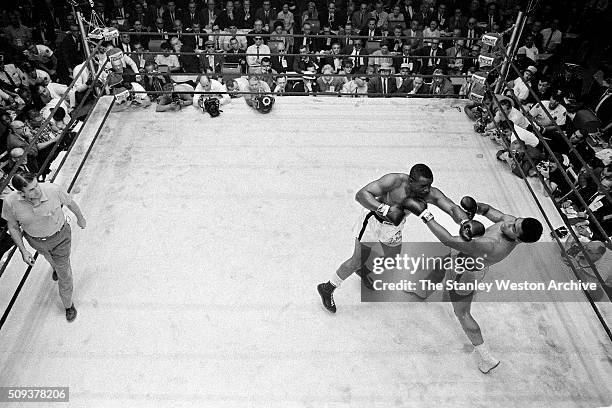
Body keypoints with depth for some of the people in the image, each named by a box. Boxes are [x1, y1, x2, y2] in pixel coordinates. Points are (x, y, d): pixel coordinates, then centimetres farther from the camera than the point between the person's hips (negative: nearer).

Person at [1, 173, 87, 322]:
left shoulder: (53, 190, -35)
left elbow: (70, 202, -12)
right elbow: (13, 226, -10)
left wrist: (80, 218, 6)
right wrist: (23, 251, -11)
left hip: (59, 236, -2)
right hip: (35, 240, 2)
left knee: (63, 273, 11)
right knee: (49, 256, 36)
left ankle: (68, 304, 36)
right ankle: (55, 265, 74)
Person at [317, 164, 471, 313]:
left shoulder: (431, 194, -25)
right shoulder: (394, 180, -37)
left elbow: (453, 208, -32)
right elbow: (360, 195, -41)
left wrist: (465, 223, -53)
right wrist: (386, 209, -52)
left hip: (393, 226, 6)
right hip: (373, 218, -5)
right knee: (359, 260, -2)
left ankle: (362, 271, 50)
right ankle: (328, 288, 20)